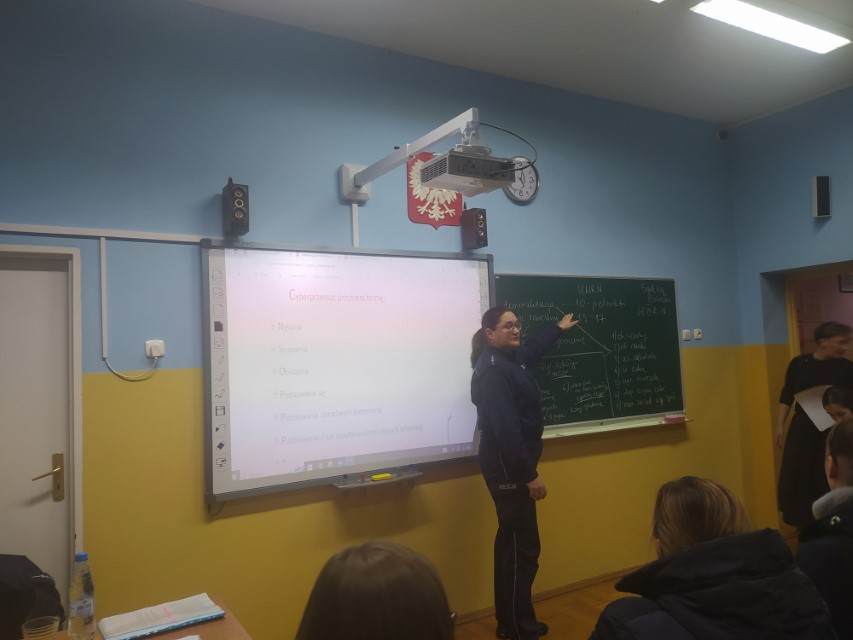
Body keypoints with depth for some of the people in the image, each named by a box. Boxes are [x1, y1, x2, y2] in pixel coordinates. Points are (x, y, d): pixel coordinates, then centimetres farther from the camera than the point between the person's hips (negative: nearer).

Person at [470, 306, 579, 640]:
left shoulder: (509, 358, 10)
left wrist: (558, 328, 48)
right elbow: (506, 428, -25)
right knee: (523, 547, -4)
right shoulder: (492, 369, -20)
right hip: (508, 467, -11)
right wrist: (530, 475, -23)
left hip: (512, 464, 11)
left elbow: (532, 349, 34)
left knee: (511, 542, 16)